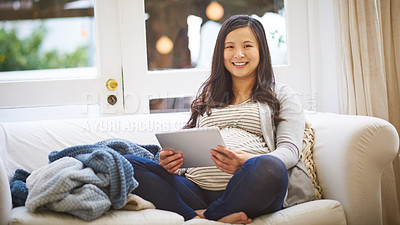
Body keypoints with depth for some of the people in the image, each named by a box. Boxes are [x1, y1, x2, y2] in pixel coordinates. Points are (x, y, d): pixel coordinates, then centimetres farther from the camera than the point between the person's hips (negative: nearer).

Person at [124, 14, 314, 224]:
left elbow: (290, 148, 3)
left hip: (249, 190, -3)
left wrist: (247, 162, -19)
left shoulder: (281, 95, 18)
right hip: (196, 189, 4)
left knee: (270, 166, -39)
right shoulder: (207, 97, 30)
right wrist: (173, 163, 0)